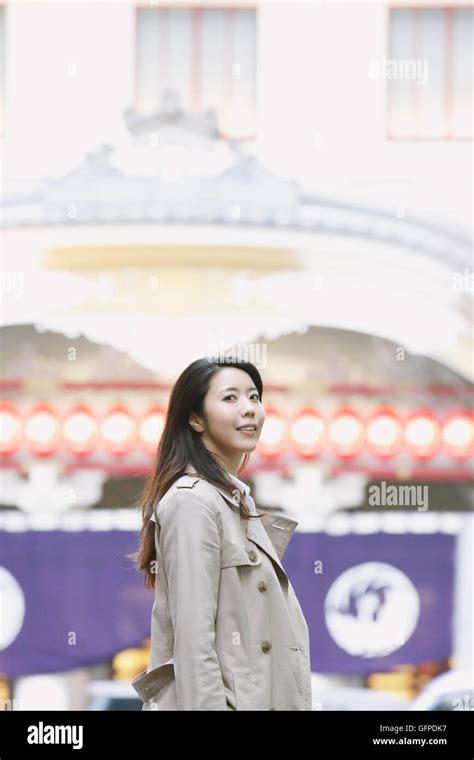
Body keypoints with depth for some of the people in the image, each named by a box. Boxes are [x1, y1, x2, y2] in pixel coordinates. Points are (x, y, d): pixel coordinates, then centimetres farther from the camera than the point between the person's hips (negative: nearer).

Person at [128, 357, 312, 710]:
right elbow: (193, 641, -19)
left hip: (257, 698, 9)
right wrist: (210, 706, -23)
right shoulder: (193, 500, -13)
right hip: (210, 698, -9)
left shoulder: (239, 499, 16)